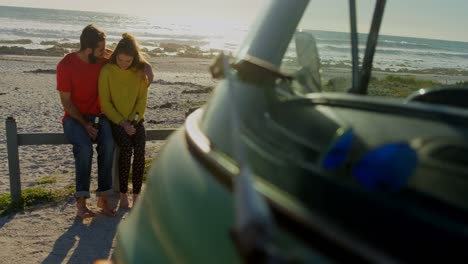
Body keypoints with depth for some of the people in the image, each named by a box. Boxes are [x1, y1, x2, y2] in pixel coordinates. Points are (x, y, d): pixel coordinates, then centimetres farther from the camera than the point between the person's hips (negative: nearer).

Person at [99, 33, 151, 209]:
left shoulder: (140, 71, 0)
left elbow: (142, 100, 2)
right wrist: (122, 123, -15)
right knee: (126, 147, -30)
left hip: (135, 120, 2)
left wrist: (133, 121, -10)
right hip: (115, 120, -2)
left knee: (140, 149, -26)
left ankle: (137, 195, -17)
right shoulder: (107, 71, -7)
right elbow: (105, 103, -6)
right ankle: (123, 194, -18)